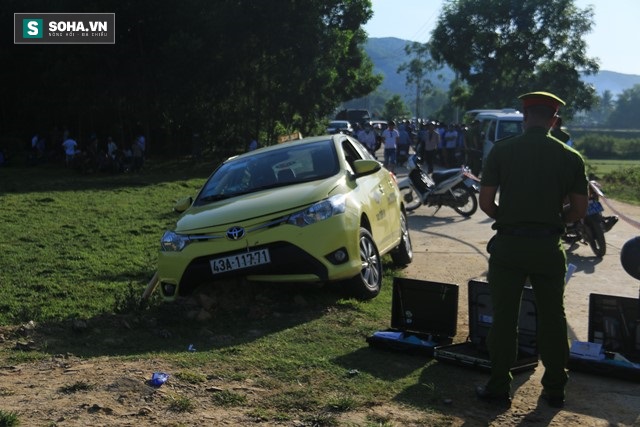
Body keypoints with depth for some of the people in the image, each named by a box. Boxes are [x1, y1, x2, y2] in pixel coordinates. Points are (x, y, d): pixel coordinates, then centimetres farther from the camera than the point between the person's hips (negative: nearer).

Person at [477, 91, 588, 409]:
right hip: (548, 247, 2)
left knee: (504, 318, 7)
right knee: (552, 319, 13)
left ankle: (499, 388, 14)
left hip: (508, 244, -1)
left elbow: (485, 201, -5)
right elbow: (579, 210, 1)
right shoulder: (570, 157, 0)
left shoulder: (502, 150, -4)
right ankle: (554, 389, 23)